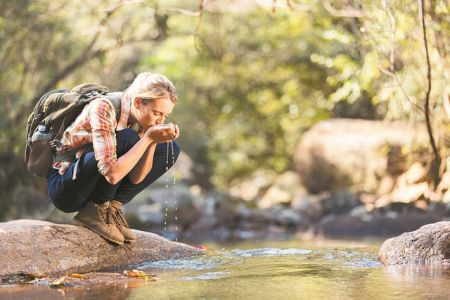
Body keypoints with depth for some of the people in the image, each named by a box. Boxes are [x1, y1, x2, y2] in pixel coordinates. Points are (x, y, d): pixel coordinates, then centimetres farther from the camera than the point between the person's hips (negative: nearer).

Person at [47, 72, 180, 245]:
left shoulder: (140, 120, -3)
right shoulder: (103, 108, -25)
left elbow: (136, 178, -10)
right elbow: (111, 174, -34)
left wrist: (154, 141, -22)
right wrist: (148, 138, -31)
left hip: (95, 190, 8)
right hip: (65, 189, -8)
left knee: (170, 149, -2)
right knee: (126, 140, -30)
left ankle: (112, 205, -5)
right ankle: (95, 212, -15)